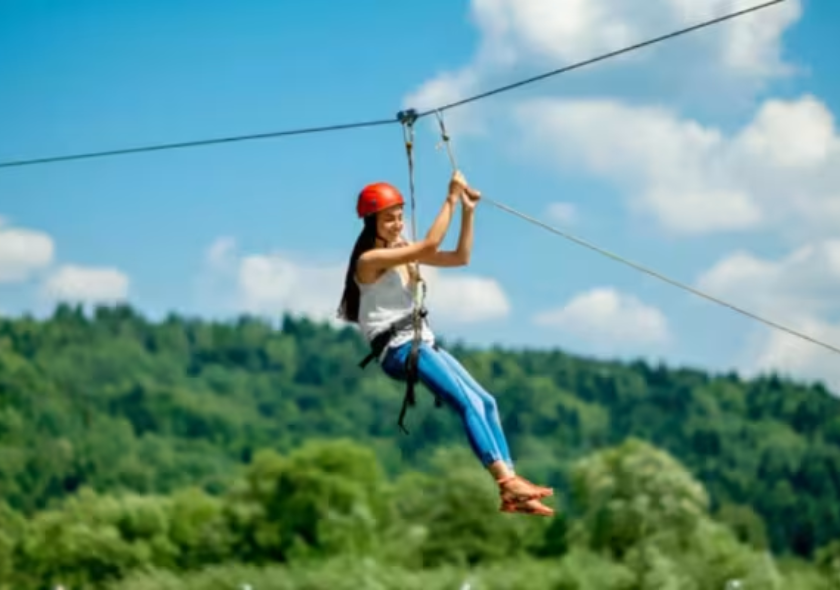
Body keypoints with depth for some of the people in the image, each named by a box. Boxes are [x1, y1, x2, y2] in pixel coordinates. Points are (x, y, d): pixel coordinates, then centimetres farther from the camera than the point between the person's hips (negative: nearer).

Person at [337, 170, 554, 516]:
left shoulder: (404, 252, 15)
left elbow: (460, 257, 12)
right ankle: (506, 480, -31)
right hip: (396, 349, -9)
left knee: (485, 402, -2)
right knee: (469, 403, -24)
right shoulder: (370, 260, -11)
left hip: (422, 342, 9)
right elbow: (429, 245, -22)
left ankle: (510, 492, -7)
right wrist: (450, 200, -17)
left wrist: (467, 211, 2)